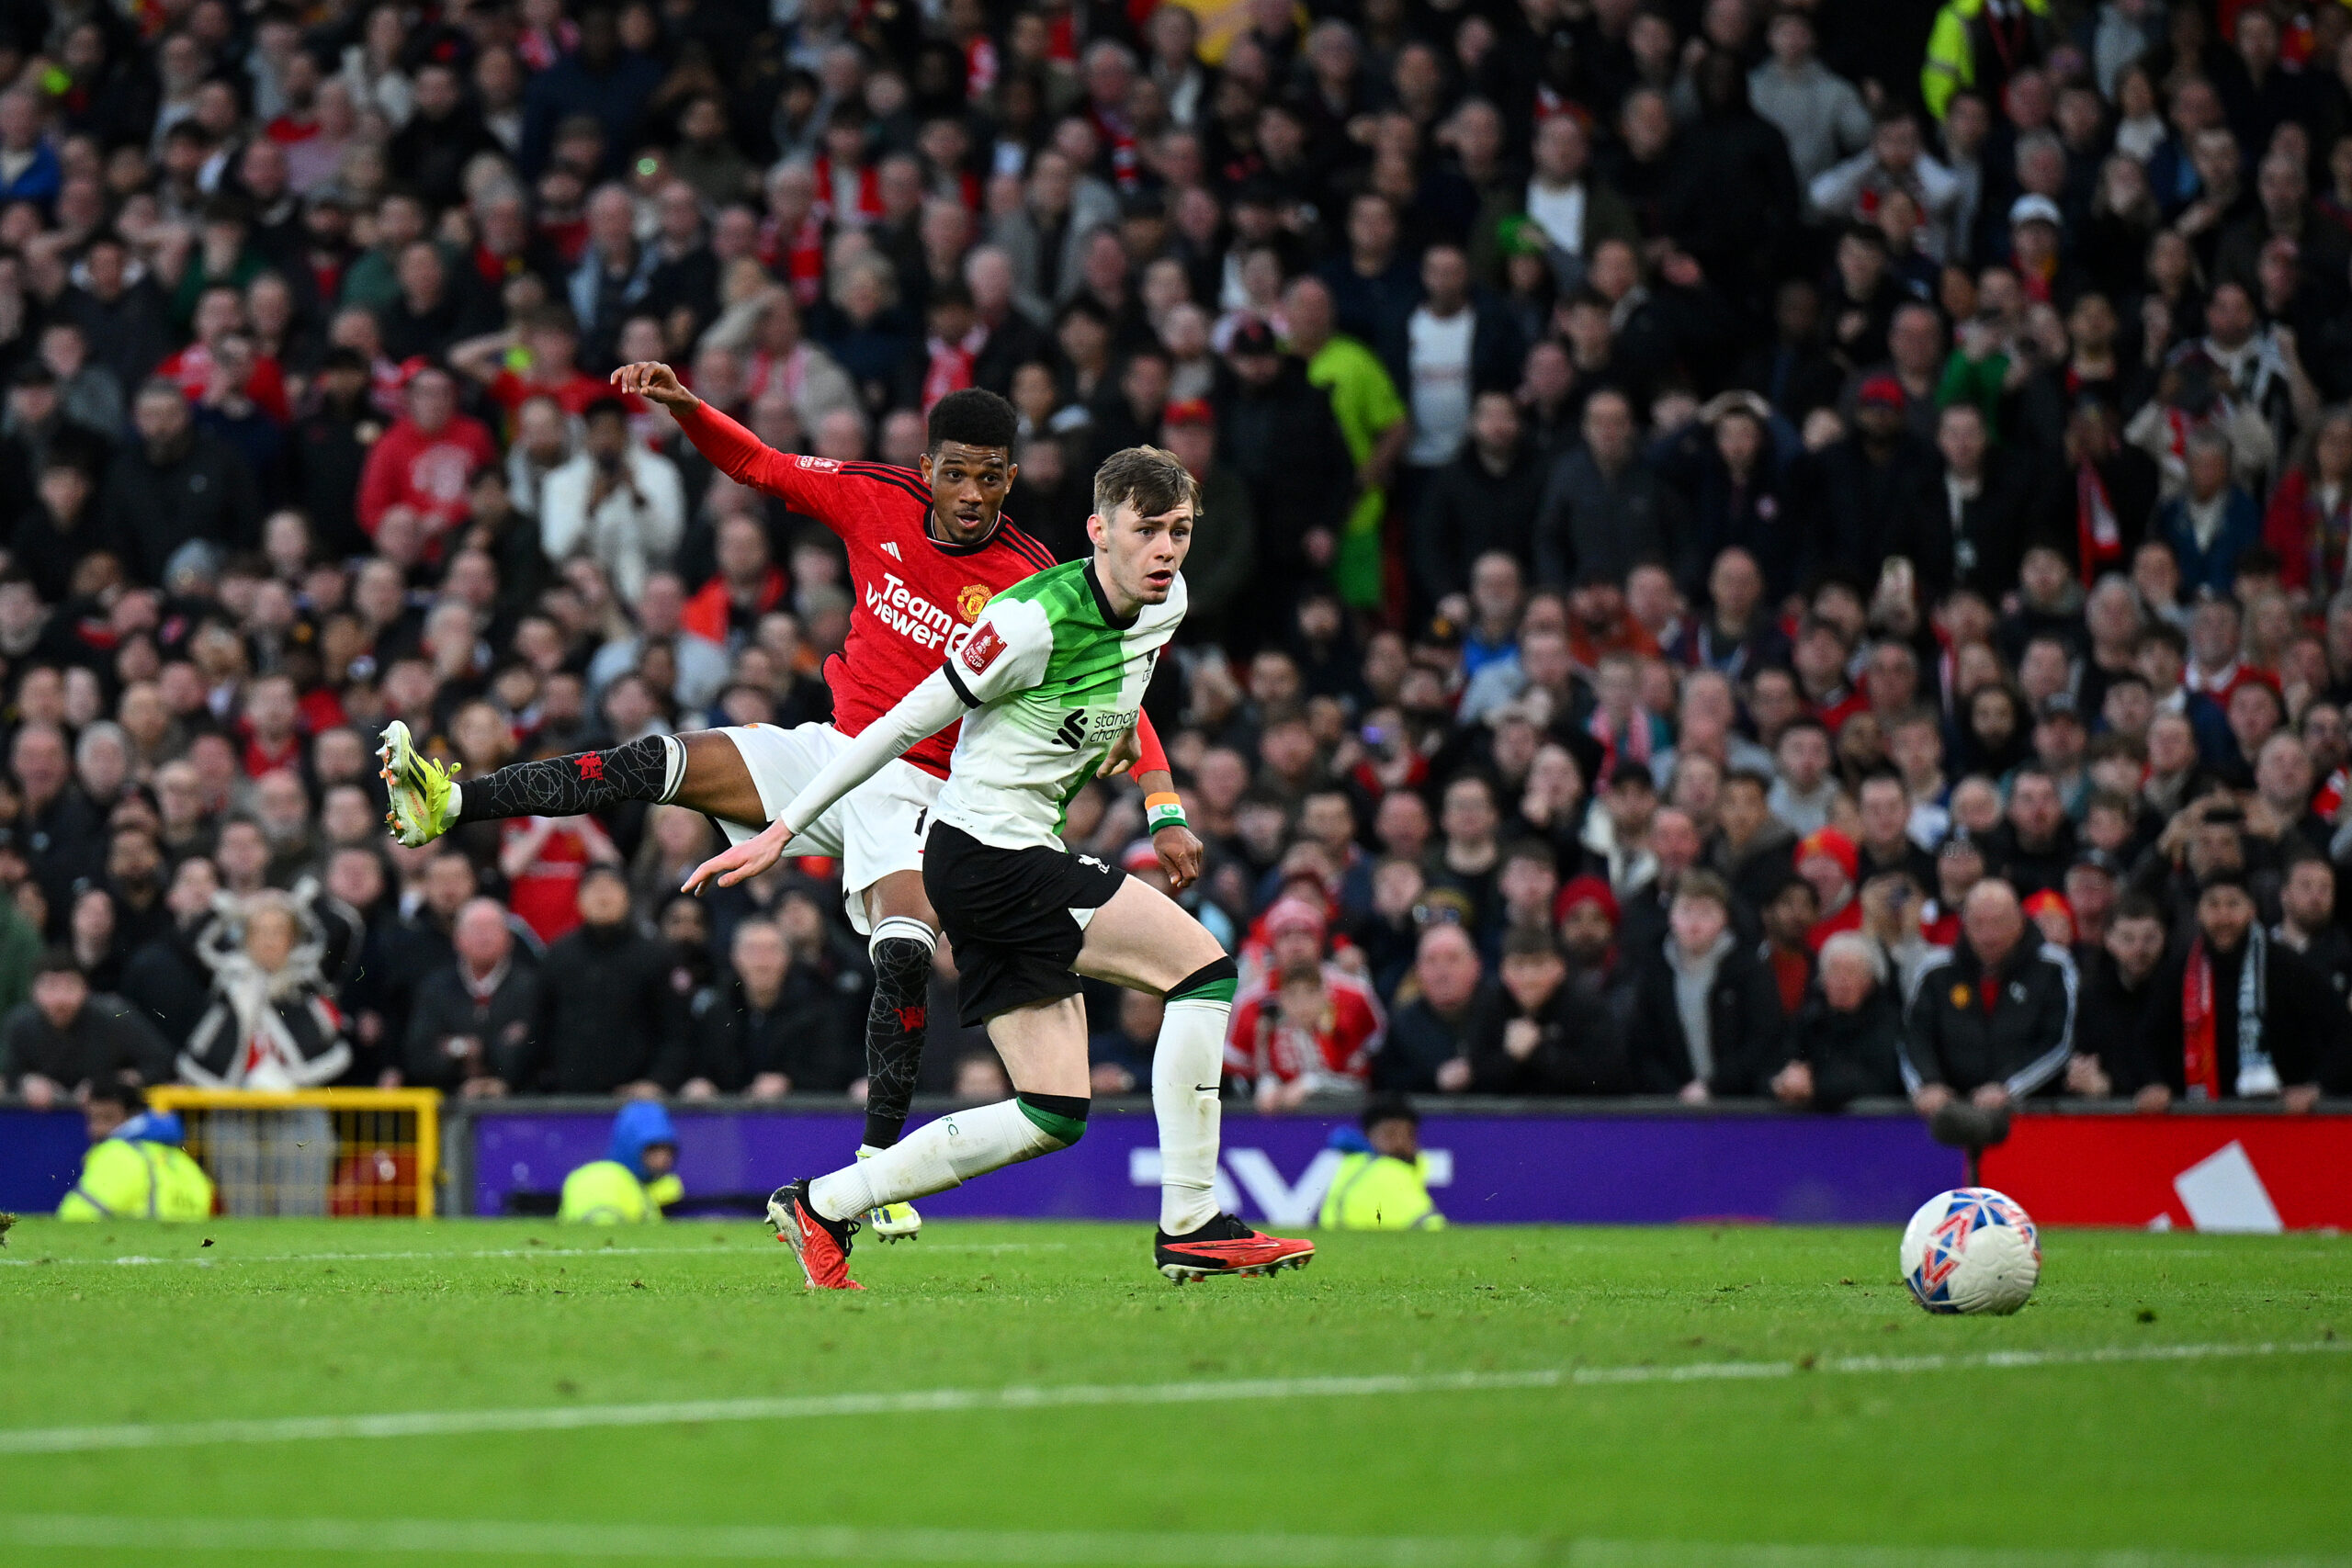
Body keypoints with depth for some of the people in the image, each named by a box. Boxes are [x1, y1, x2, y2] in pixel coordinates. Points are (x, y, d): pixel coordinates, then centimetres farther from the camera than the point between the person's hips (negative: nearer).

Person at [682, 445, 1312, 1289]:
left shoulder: (1166, 605, 4)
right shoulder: (1037, 618, -21)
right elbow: (905, 723, -14)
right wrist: (783, 831, -10)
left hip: (1022, 855, 9)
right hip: (987, 850, -9)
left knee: (1052, 1117, 5)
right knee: (1205, 966, -16)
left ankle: (821, 1206, 12)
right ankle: (1190, 1225, -11)